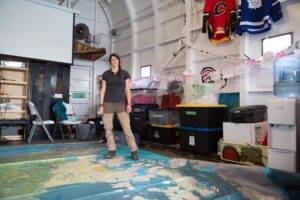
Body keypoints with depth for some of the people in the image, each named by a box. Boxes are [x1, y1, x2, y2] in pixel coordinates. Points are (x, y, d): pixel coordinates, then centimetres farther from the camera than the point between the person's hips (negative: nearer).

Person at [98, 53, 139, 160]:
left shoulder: (124, 73, 5)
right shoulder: (105, 74, 8)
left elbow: (127, 89, 2)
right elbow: (103, 90, 7)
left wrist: (129, 104, -8)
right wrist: (101, 105, 0)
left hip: (121, 103, -2)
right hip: (108, 104, 2)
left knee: (127, 128, -7)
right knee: (108, 128, 2)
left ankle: (134, 151, -1)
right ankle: (112, 151, 13)